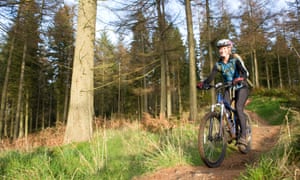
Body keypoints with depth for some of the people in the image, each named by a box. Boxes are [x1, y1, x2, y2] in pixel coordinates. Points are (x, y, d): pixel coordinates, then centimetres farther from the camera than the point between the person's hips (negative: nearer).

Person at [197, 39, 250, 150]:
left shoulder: (235, 59, -14)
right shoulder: (218, 64, -4)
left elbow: (245, 72, -28)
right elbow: (211, 77, -16)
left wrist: (240, 78, -50)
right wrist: (203, 84, -37)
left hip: (241, 87, -4)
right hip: (229, 88, 4)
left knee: (238, 108, -24)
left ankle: (243, 137, -21)